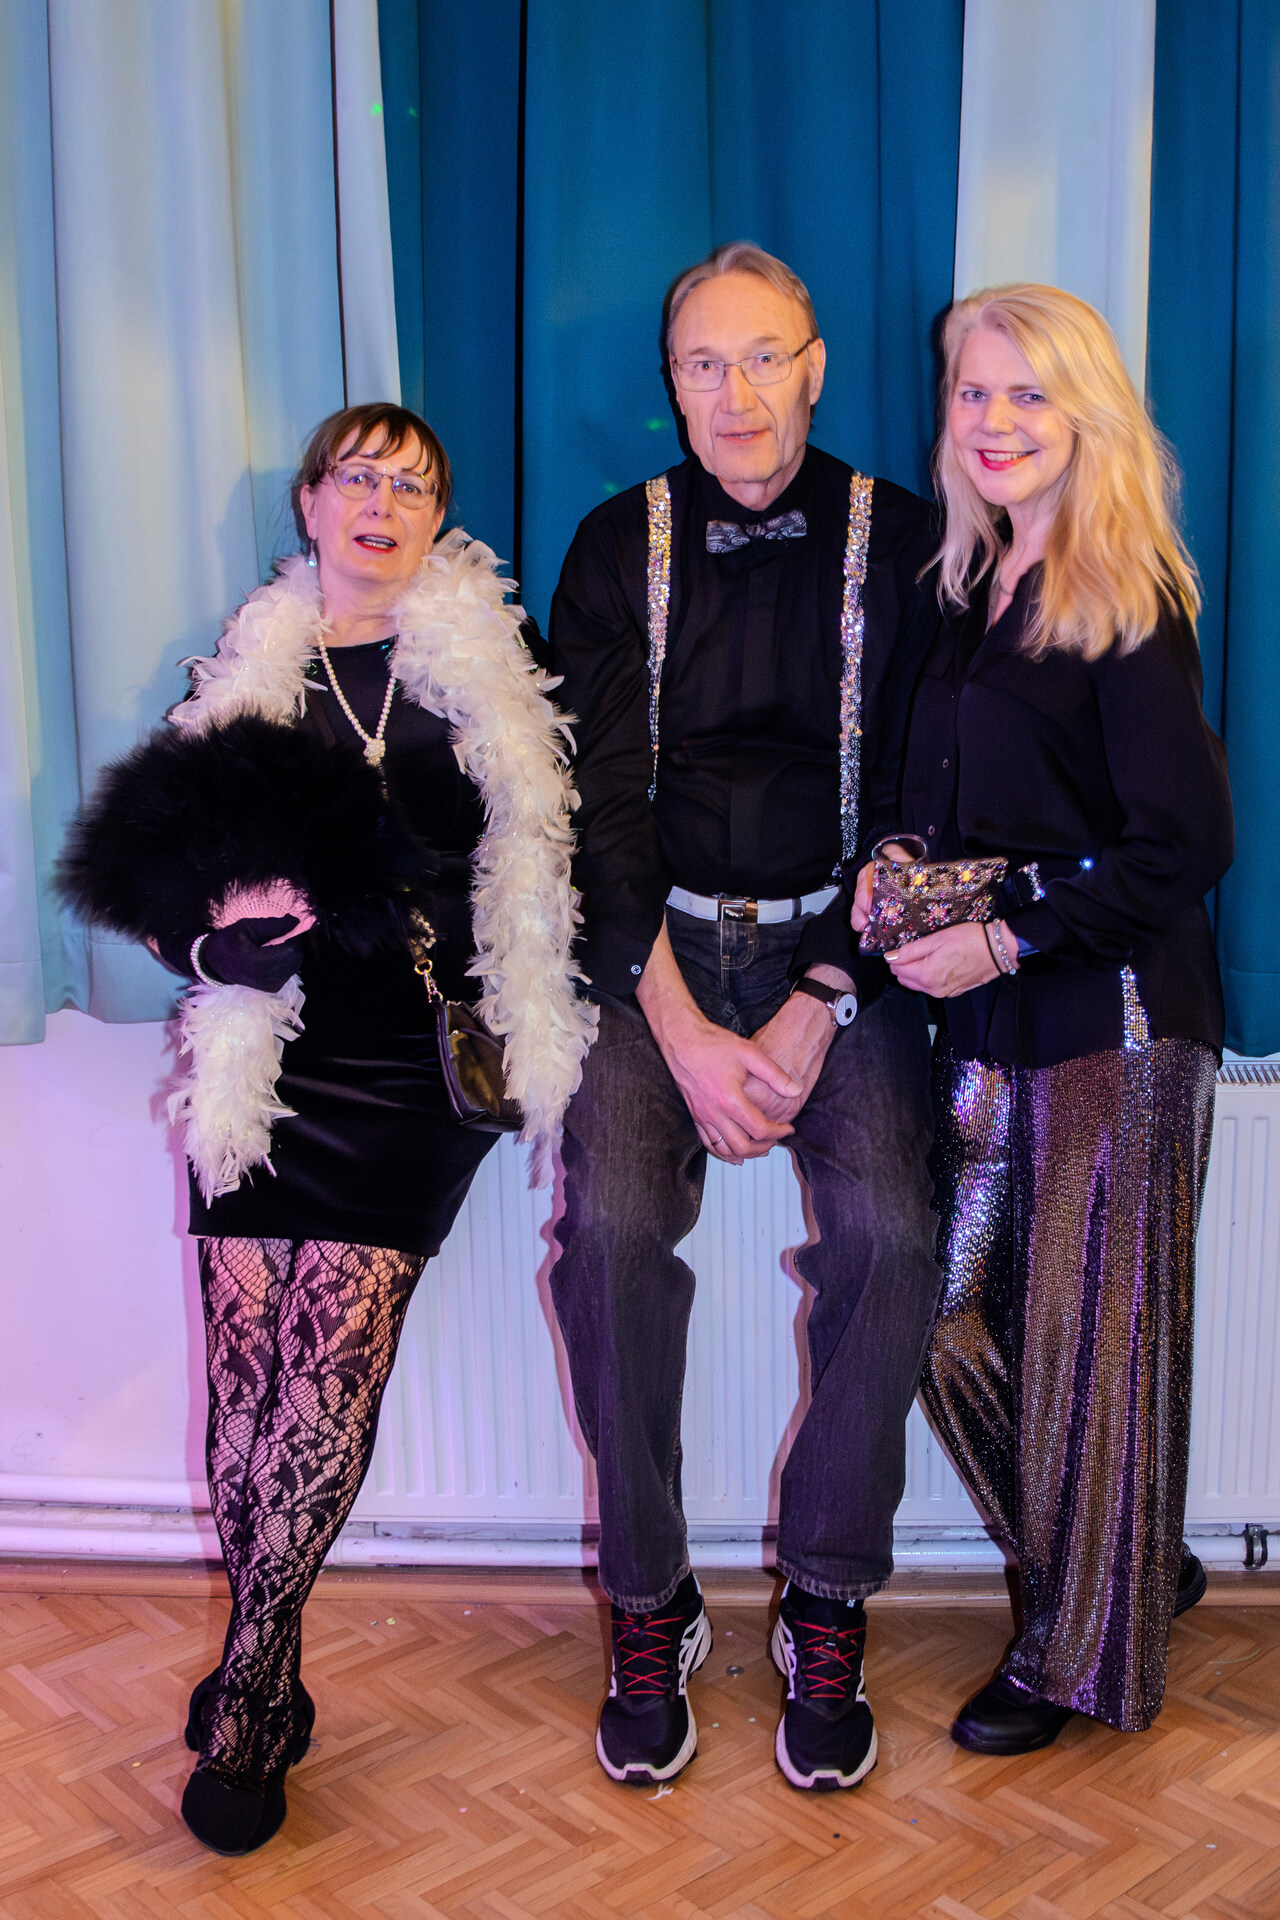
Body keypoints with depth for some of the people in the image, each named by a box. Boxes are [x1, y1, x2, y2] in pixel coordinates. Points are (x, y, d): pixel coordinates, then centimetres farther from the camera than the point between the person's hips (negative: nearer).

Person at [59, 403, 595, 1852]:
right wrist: (216, 941, -9)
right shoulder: (239, 673, 13)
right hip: (267, 1051, 2)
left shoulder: (492, 653, 9)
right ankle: (270, 1683, 17)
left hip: (414, 1060, -1)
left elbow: (541, 847, 9)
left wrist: (519, 1011, -4)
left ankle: (241, 1700, 6)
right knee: (244, 1363, -3)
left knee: (333, 1364, -10)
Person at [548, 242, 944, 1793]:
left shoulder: (900, 542, 3)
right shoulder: (620, 543, 5)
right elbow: (598, 798, -2)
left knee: (887, 1230, -24)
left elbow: (918, 803, -2)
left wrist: (812, 1019, -13)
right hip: (654, 947, 1)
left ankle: (827, 1608, -1)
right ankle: (648, 1605, -2)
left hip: (837, 948, 0)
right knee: (611, 1219, -24)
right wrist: (684, 1034, -14)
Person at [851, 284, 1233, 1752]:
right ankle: (1140, 1569, 34)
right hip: (986, 1018, 7)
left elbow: (1184, 845, -14)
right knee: (960, 1323, 11)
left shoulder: (1129, 603, -10)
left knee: (1090, 1329, 4)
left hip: (1113, 1021, -7)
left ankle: (1083, 1653, 25)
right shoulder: (971, 591, 12)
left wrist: (1008, 937, -15)